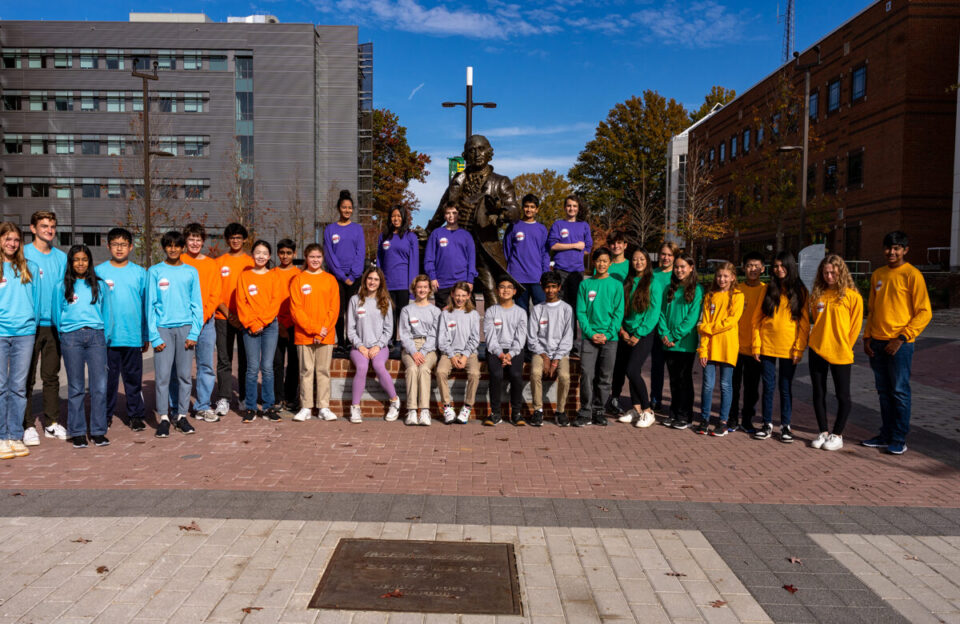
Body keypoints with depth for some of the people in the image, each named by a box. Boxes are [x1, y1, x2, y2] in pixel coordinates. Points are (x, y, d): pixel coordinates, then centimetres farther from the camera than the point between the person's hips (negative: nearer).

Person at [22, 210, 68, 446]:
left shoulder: (62, 257, 10)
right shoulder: (24, 255, -4)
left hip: (54, 324, 4)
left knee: (51, 376, 11)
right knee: (27, 377, 0)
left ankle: (52, 422, 18)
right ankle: (27, 425, 7)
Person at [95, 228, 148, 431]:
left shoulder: (140, 273, 6)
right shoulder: (99, 272, 3)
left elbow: (146, 305, 8)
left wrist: (146, 335, 7)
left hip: (133, 336, 1)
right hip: (107, 336, -1)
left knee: (134, 377, 7)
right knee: (108, 378, 6)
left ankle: (135, 415, 17)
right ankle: (105, 416, 19)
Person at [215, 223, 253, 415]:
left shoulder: (251, 262, 7)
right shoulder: (219, 262, 7)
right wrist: (228, 313, -8)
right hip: (224, 318, 0)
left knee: (245, 359, 5)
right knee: (224, 360, 0)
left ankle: (244, 397, 15)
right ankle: (224, 399, 5)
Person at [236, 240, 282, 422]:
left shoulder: (273, 277, 7)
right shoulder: (244, 276, 6)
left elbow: (276, 302, 0)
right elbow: (241, 303, 1)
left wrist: (262, 322, -9)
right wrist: (252, 324, -9)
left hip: (270, 325, 0)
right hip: (250, 328, 0)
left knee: (267, 367, 1)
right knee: (253, 368, -1)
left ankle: (268, 407, 9)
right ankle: (250, 408, 7)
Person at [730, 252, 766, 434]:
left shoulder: (766, 291, 2)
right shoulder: (736, 289, 4)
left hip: (755, 348, 0)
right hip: (735, 345, 0)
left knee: (752, 387, 7)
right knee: (733, 384, 6)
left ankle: (747, 420, 19)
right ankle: (732, 418, 17)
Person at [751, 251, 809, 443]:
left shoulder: (799, 291, 3)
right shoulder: (769, 289, 6)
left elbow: (804, 323, 0)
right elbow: (757, 318, 4)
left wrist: (799, 348, -8)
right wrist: (756, 345, -3)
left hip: (789, 348, -1)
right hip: (767, 346, 1)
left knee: (786, 388, 6)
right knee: (768, 386, 5)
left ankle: (785, 426, 17)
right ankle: (767, 425, 16)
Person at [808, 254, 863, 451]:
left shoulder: (852, 296, -6)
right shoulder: (817, 294, 7)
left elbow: (855, 326, -3)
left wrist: (845, 346, -3)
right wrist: (816, 340, 7)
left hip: (840, 353, -4)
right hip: (817, 350, 4)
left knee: (842, 396, 5)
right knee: (818, 394, 9)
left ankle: (837, 435, 18)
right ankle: (823, 433, 21)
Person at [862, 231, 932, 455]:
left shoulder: (912, 275, -7)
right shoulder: (877, 275, 12)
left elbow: (924, 312, -9)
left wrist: (901, 338, -15)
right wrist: (867, 337, 9)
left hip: (899, 343, -6)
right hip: (877, 343, 6)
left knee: (899, 391, -1)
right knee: (884, 392, 11)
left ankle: (899, 439, 8)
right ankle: (886, 434, 20)